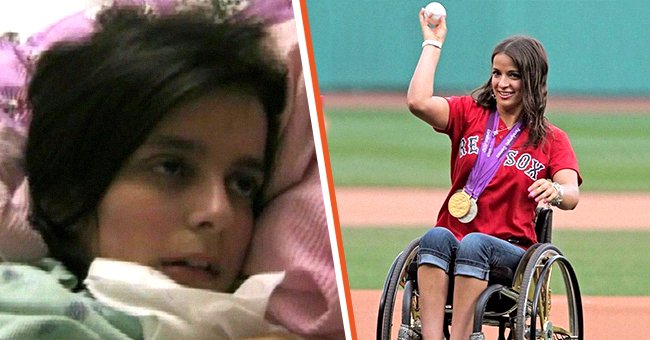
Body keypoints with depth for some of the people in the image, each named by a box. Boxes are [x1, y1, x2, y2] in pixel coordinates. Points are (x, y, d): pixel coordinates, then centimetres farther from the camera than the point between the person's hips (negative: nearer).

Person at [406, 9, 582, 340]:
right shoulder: (469, 113, 15)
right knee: (437, 237, -34)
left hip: (512, 250, -1)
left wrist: (556, 192, -32)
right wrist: (433, 43, 3)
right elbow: (418, 102, -5)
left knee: (475, 243, -36)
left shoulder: (551, 139, 10)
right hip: (453, 245, 1)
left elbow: (572, 195, -8)